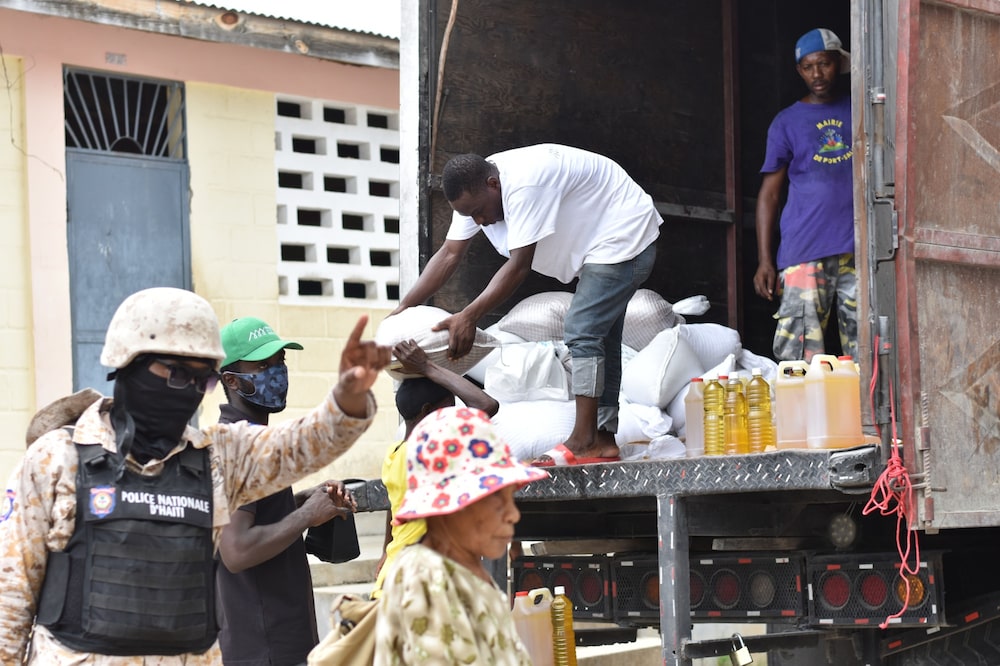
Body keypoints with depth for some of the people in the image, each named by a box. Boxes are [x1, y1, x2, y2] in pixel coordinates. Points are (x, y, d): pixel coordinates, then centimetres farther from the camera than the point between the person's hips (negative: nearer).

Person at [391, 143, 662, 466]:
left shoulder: (524, 184, -33)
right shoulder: (474, 189, -4)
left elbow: (519, 266, -33)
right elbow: (449, 255, -3)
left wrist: (468, 317, -35)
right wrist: (403, 307, -12)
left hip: (625, 237, -11)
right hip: (599, 246, 11)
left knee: (582, 330, -17)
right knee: (600, 336, 12)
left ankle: (584, 443, -19)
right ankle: (604, 439, 17)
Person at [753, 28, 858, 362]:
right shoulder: (786, 123, 10)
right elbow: (769, 194, 8)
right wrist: (764, 260, 0)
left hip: (860, 247, 2)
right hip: (806, 252, -1)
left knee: (865, 352, 0)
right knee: (799, 355, -10)